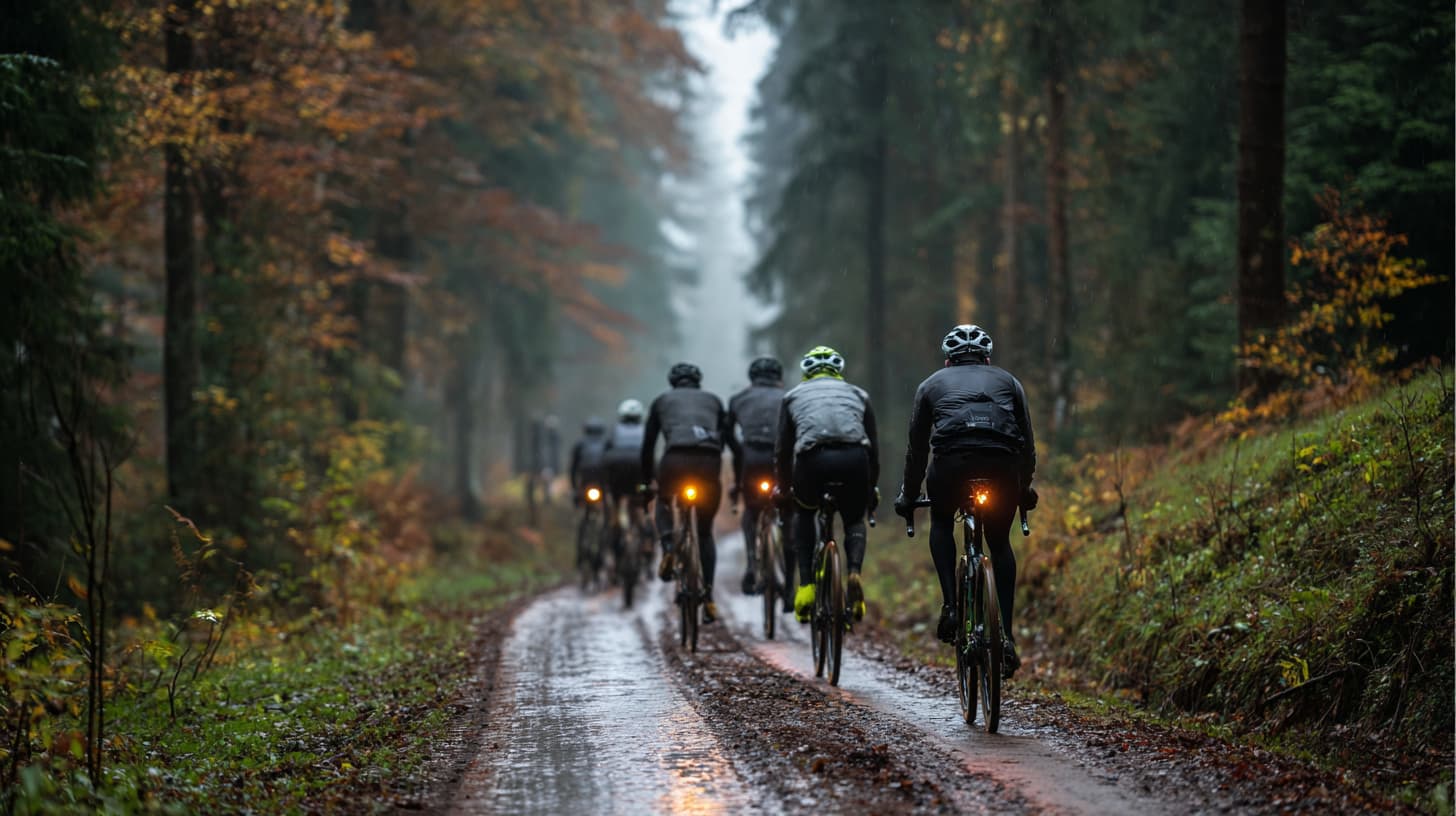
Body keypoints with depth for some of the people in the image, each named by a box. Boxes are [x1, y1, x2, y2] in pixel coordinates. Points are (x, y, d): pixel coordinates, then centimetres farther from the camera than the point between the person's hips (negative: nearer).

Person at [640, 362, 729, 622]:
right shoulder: (713, 400, 29)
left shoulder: (662, 401, 26)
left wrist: (646, 482, 37)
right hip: (710, 461, 1)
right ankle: (708, 599, 9)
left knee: (664, 503, 31)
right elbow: (727, 438, 29)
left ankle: (668, 549, 2)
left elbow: (648, 445, 27)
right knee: (705, 532, 17)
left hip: (676, 458, -1)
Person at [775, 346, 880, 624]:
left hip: (813, 458, 0)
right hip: (854, 458, 1)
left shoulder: (795, 396, 29)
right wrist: (872, 489, 44)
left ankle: (806, 584, 14)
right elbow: (874, 448, 32)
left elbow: (782, 450, 29)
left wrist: (784, 489, 42)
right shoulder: (857, 394, 31)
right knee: (855, 521, 25)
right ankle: (854, 572, -5)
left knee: (803, 515, 30)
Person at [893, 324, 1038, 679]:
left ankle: (951, 605, 12)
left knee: (941, 520, 30)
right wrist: (1025, 487, 46)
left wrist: (908, 497, 41)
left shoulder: (932, 384, 27)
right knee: (1000, 542, 23)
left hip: (952, 462, -1)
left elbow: (917, 449, 29)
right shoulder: (1007, 381, 29)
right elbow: (1027, 443, 31)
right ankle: (1006, 635, 12)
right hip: (1003, 465, 1)